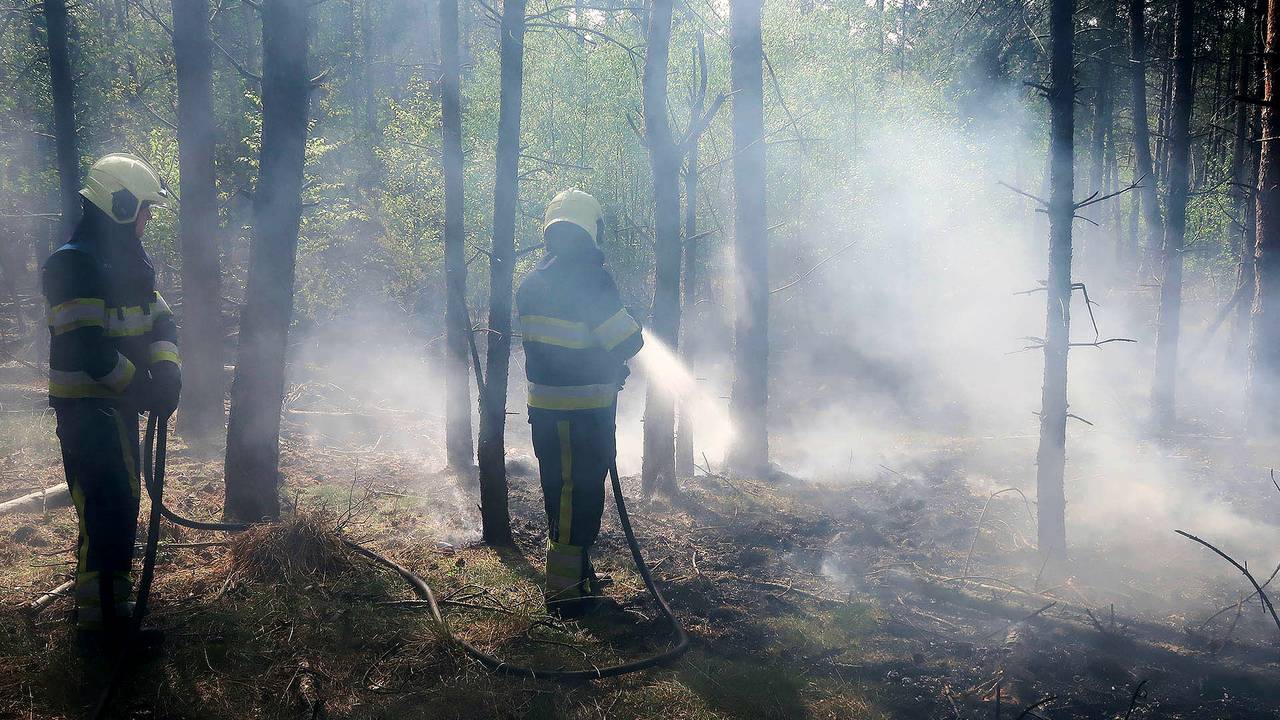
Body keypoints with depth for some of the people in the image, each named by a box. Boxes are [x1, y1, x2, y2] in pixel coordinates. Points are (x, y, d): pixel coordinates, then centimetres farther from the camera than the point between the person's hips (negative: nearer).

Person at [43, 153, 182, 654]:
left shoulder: (130, 262, 11)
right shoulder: (74, 263, -19)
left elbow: (161, 321, 9)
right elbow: (86, 347, -27)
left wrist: (167, 371, -9)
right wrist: (142, 388, -19)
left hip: (118, 405, 10)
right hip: (85, 409, -9)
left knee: (122, 504, 17)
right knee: (105, 510, -8)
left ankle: (109, 600, 33)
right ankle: (99, 625, 1)